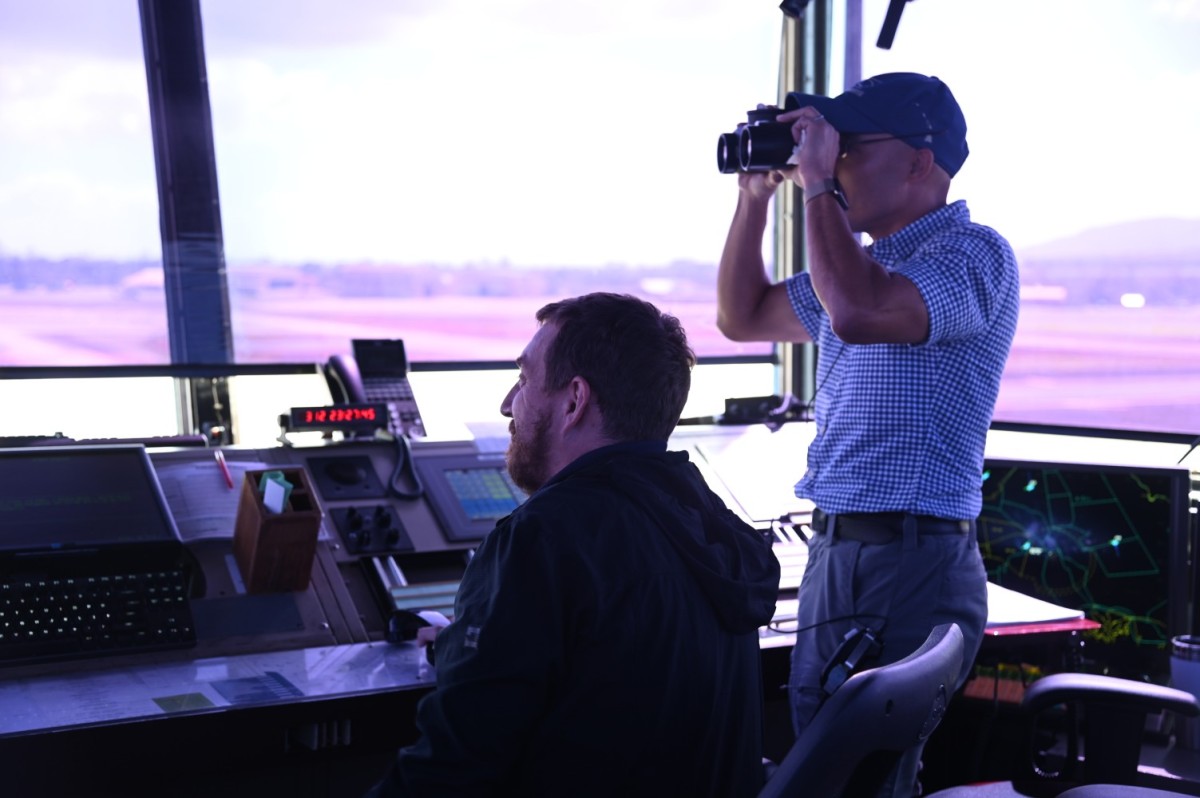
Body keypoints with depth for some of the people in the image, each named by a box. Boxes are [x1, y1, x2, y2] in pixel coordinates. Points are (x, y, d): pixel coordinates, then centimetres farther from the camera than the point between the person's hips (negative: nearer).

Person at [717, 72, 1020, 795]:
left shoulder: (972, 252, -12)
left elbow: (858, 314, -30)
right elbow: (744, 315, 23)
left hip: (911, 566, -9)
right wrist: (756, 193, 13)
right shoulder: (868, 261, 15)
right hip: (834, 551, 9)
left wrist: (817, 185, -18)